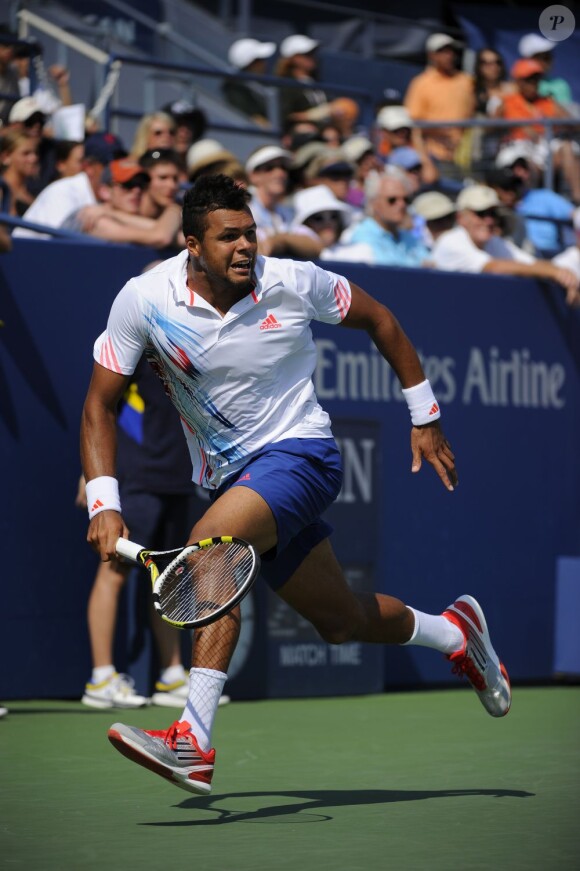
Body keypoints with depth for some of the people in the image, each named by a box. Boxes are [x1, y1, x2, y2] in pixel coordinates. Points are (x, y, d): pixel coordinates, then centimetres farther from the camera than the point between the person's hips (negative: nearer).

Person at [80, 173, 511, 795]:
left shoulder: (293, 282, -14)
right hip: (229, 478, 4)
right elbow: (100, 404, -7)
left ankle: (195, 743, -34)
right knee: (341, 621, 12)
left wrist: (425, 417, 9)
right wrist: (103, 504, -20)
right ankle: (455, 633, 45)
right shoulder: (145, 300, -12)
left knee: (210, 544, -31)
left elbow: (378, 320, 5)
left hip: (298, 450, -4)